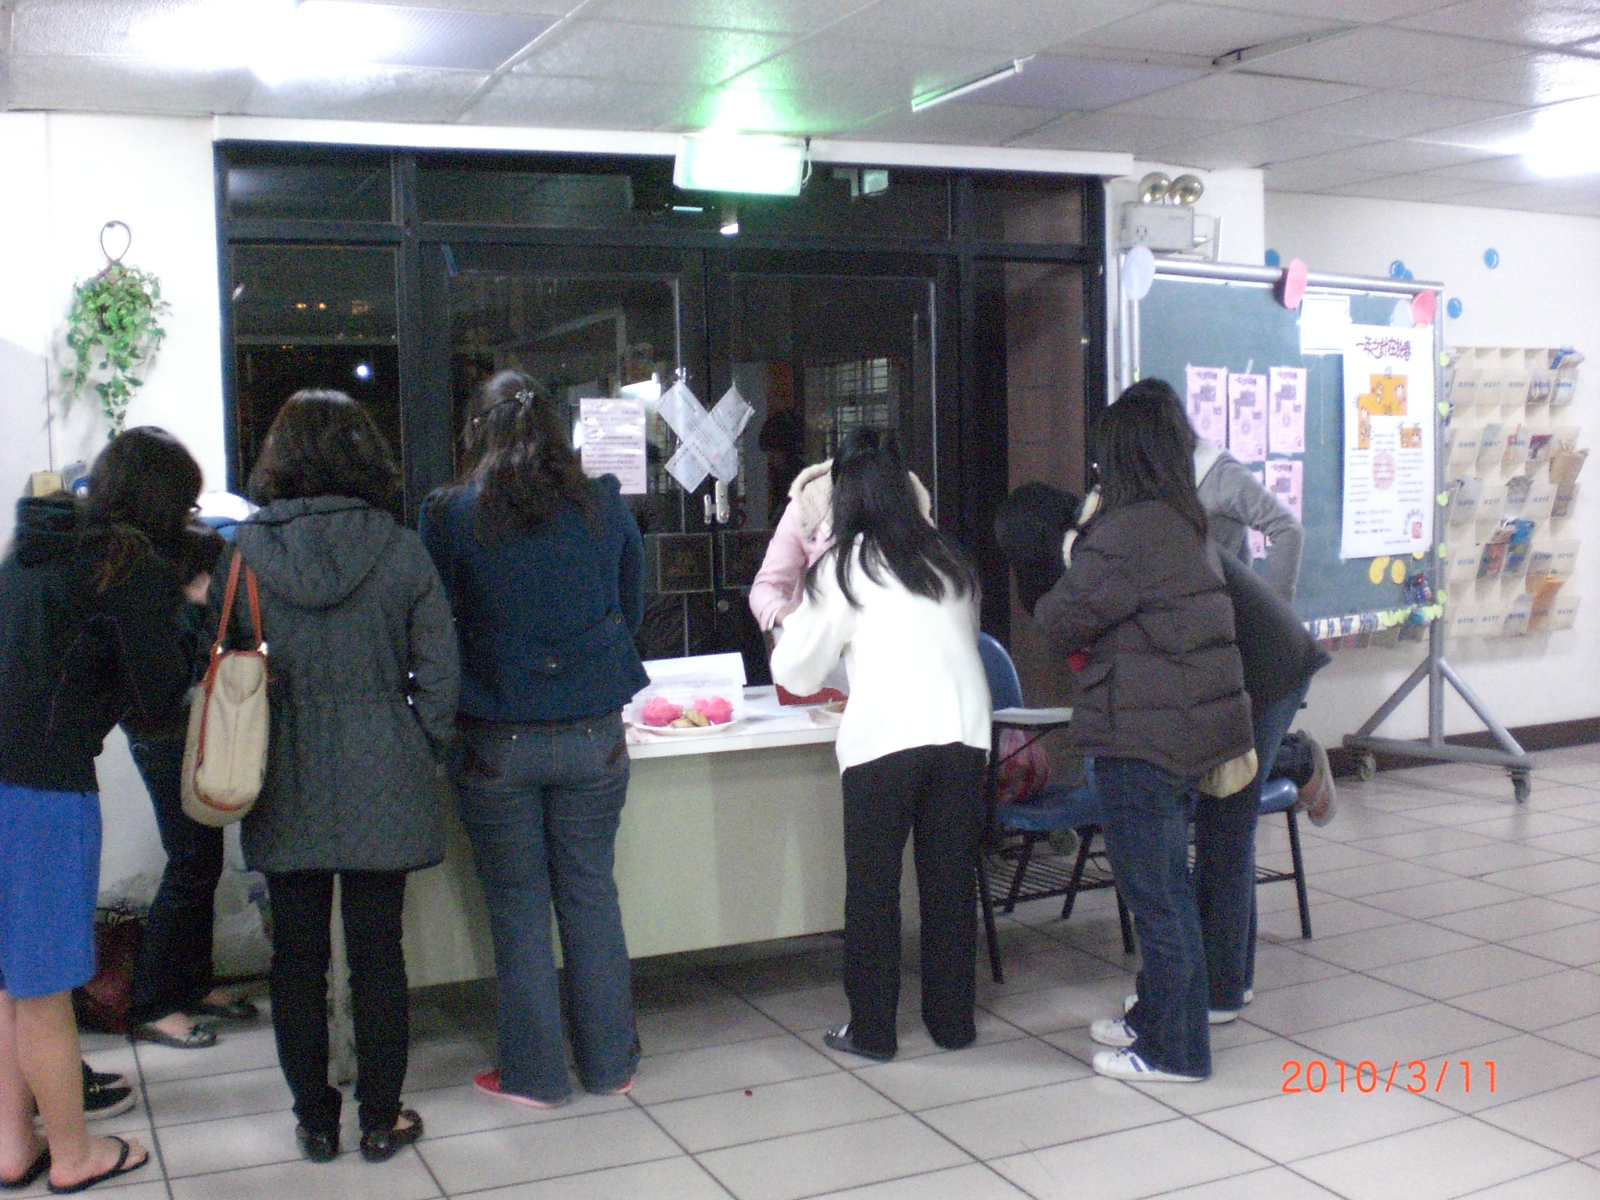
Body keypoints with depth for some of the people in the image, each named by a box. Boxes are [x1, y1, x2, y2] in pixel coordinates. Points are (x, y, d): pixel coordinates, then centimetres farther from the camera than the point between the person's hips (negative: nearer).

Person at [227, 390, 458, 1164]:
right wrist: (423, 752, 8)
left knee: (298, 954, 12)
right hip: (380, 781, -1)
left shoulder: (244, 549, -5)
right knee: (377, 952, 9)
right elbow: (439, 673, -5)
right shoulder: (399, 550, -7)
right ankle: (381, 1120, 19)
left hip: (285, 785, 1)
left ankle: (315, 1120, 23)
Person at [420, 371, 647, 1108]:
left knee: (517, 905, 9)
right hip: (593, 735, 2)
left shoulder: (452, 516, -7)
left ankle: (535, 1074, 19)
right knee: (591, 895, 13)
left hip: (497, 740, -2)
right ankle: (608, 1065, 23)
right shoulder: (604, 506, 0)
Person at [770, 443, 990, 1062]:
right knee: (950, 882, 12)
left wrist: (791, 625, 33)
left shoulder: (843, 568, 7)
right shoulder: (951, 562, 19)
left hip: (884, 738, -4)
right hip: (963, 731, 4)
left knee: (873, 888, 7)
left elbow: (794, 673, 12)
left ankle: (871, 1029, 13)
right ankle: (952, 1020, 21)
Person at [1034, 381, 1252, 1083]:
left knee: (1155, 894, 1)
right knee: (1166, 887, 20)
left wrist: (1069, 566, 7)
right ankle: (1158, 1016, 33)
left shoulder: (1126, 533, -19)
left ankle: (1174, 1052, 12)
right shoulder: (1186, 526, 11)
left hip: (1142, 739, -9)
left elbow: (1058, 622, -11)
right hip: (1191, 728, 10)